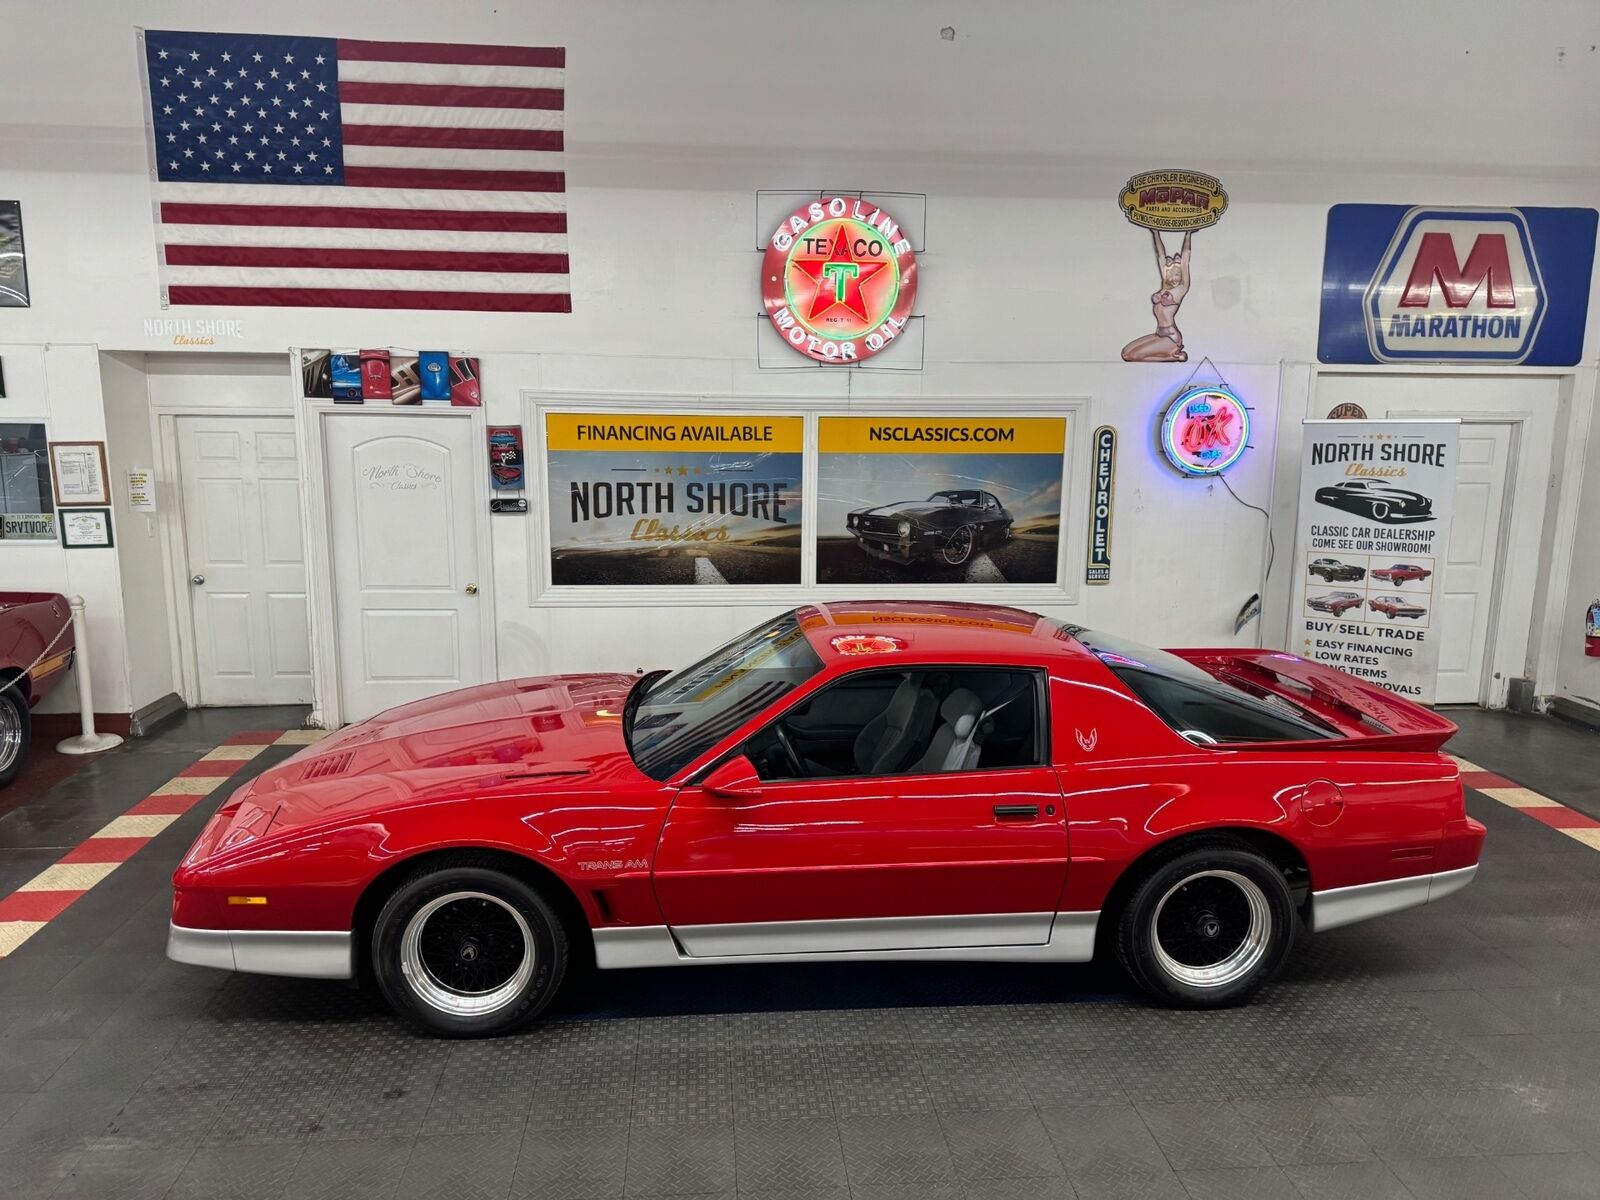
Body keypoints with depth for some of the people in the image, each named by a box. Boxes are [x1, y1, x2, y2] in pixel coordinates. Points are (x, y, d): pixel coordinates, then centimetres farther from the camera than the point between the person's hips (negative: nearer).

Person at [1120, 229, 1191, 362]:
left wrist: (1188, 235, -1)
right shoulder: (1165, 286, 11)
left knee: (1134, 355, -16)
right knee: (1126, 353, 2)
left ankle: (1174, 356, -4)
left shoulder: (1182, 288, -6)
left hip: (1170, 337, -8)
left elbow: (1185, 257, -5)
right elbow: (1160, 256, 13)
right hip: (1159, 334, 8)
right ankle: (1171, 352, 6)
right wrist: (1156, 233, 19)